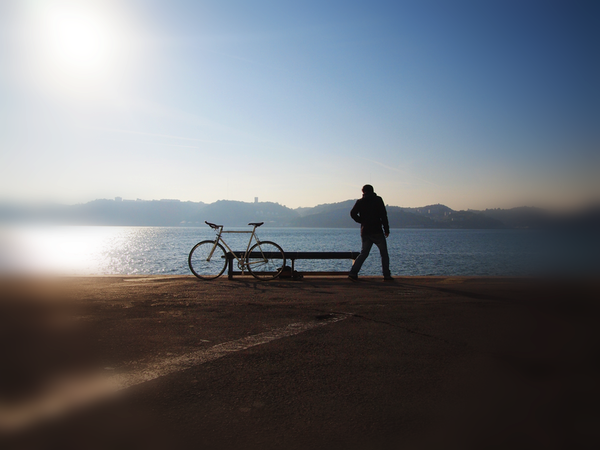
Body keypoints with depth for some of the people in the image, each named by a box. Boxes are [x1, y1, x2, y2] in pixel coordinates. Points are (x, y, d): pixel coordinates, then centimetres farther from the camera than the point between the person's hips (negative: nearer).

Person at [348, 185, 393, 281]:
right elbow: (383, 215, -6)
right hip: (377, 231, -3)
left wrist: (362, 221, 9)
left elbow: (353, 213, -3)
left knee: (363, 253, 11)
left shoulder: (360, 201, 7)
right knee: (384, 253, 8)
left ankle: (353, 272, -2)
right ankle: (387, 275, 6)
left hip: (365, 232, 3)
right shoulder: (378, 200, 0)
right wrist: (386, 229, -3)